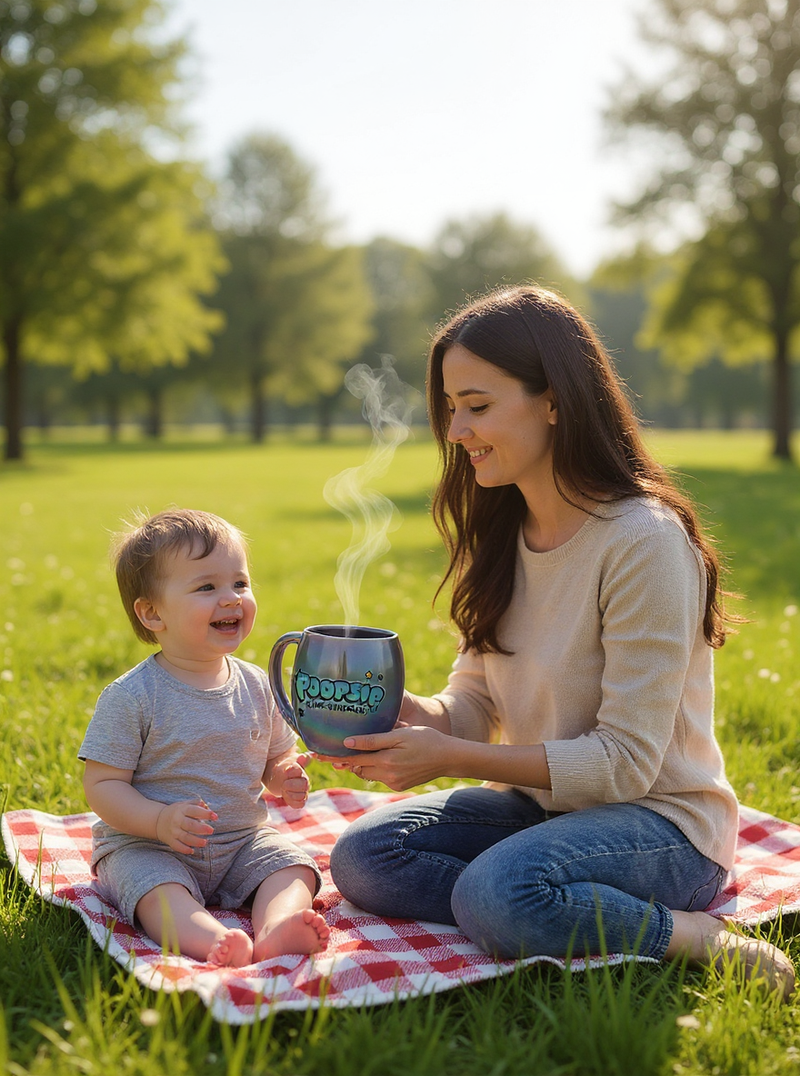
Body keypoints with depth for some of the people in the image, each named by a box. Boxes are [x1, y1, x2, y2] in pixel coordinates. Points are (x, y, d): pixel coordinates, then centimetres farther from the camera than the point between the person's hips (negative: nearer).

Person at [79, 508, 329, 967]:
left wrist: (286, 778, -9)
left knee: (293, 865, -18)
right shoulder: (131, 697, -12)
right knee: (158, 886, -32)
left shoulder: (257, 686, 2)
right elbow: (102, 784, -12)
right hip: (146, 845, -4)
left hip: (243, 841, 4)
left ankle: (276, 930, -44)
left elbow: (276, 758, 16)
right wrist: (159, 821, -28)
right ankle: (212, 941, -55)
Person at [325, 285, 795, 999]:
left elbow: (624, 762, -21)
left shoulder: (644, 541, -20)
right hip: (541, 802, 8)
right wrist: (401, 711, -18)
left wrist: (450, 757, -26)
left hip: (661, 821, -8)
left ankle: (688, 938, -12)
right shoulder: (503, 536, 4)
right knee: (362, 858, -11)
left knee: (498, 894, -34)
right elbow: (474, 704, 5)